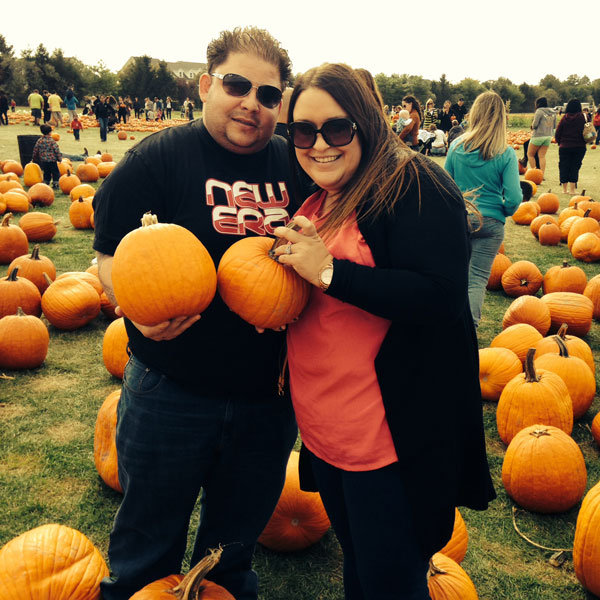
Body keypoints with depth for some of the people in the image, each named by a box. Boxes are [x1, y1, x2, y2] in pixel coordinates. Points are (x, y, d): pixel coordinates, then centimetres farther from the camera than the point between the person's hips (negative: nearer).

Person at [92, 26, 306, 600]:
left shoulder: (295, 163, 0)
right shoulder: (158, 158, -10)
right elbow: (110, 252, -8)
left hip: (267, 396, 4)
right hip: (172, 391, -3)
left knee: (237, 537, 24)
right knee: (148, 541, 17)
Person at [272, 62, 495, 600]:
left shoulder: (415, 185, -14)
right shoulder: (317, 201, 11)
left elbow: (442, 298, -26)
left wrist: (327, 269, -23)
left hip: (392, 438, -8)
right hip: (324, 430, 8)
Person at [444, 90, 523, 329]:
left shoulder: (457, 146, -3)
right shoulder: (506, 154, -10)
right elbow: (514, 197, -12)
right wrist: (504, 212, 9)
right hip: (490, 222, -2)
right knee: (478, 278, 2)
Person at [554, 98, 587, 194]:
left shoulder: (564, 118, -3)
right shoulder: (582, 117, -7)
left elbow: (557, 133, 1)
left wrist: (560, 142, 16)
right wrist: (583, 142, 11)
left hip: (564, 147, 1)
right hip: (579, 147, -1)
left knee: (563, 167, 9)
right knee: (575, 167, 5)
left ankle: (564, 189, 13)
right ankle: (572, 189, 5)